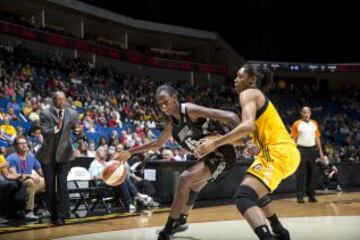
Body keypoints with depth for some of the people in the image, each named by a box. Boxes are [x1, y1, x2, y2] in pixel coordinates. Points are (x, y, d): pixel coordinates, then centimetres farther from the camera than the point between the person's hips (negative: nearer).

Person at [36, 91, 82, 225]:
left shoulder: (72, 113, -3)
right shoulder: (45, 114, -11)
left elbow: (76, 129, -5)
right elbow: (44, 132, -21)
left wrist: (78, 131, -29)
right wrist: (55, 129, -40)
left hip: (64, 153, 0)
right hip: (48, 155, 0)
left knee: (62, 185, -7)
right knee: (50, 186, 8)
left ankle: (62, 215, -3)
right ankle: (53, 214, 20)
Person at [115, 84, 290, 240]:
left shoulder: (190, 110, -21)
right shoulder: (172, 124, 5)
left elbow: (229, 116, -28)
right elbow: (157, 144, 23)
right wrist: (130, 152, 21)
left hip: (222, 154, -9)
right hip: (210, 155, 9)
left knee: (185, 179, -20)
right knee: (192, 185, 25)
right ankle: (181, 222, 48)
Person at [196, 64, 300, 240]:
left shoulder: (249, 93, -1)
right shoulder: (259, 97, 27)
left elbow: (248, 126, -20)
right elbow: (251, 133, 29)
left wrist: (216, 143, -18)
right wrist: (221, 140, 23)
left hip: (278, 153, -10)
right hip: (288, 152, 10)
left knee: (243, 198, -22)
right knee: (256, 190, 32)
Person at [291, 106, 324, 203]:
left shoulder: (314, 123, 11)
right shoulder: (297, 124, -1)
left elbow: (317, 138, 14)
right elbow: (294, 138, -2)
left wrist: (320, 150, 8)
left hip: (312, 149, 4)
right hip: (301, 149, -4)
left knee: (312, 173, 5)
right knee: (301, 174, -4)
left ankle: (311, 195, 13)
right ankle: (300, 196, -2)